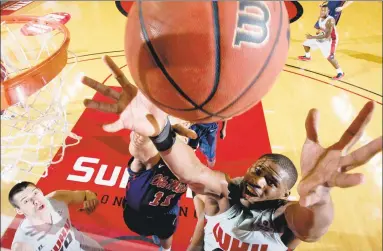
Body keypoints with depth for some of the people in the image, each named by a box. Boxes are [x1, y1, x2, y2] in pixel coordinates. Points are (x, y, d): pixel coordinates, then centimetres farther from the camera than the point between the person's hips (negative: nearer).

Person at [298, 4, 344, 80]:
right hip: (322, 37, 9)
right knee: (306, 44, 17)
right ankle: (307, 57, 49)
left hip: (330, 39, -9)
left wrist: (312, 37, -41)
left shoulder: (330, 20, -33)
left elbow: (327, 36, -38)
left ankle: (340, 73, -9)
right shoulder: (320, 18, -5)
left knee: (329, 57, -25)